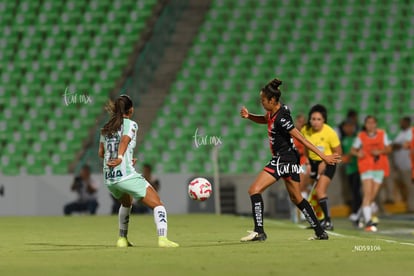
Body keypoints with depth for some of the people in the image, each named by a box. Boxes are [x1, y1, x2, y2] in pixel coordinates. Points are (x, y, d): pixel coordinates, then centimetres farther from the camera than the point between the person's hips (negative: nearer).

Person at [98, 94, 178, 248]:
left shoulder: (106, 128, 16)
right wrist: (120, 158, -38)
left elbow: (101, 153, 22)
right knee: (157, 205, -3)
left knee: (126, 203, 36)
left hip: (109, 179, 7)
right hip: (126, 175, -7)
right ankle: (162, 238, -22)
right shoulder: (130, 124, -2)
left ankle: (122, 239, 32)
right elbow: (124, 141, -22)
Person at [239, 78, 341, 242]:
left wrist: (323, 156, -23)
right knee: (297, 198, 17)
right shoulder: (273, 112, 5)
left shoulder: (281, 118, -22)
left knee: (254, 190, -10)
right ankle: (320, 232, 20)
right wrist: (248, 116, 9)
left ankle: (259, 231, -15)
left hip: (283, 159, -10)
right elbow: (265, 120, 29)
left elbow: (302, 139, -23)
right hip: (291, 160, 10)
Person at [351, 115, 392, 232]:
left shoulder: (382, 134, 5)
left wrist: (380, 152, -13)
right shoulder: (361, 136, 1)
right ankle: (368, 222, -22)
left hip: (380, 167, 3)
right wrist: (358, 153, -15)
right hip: (366, 166, -3)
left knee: (373, 195, 3)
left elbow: (388, 149, 6)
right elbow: (353, 150, 7)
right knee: (368, 193, -16)